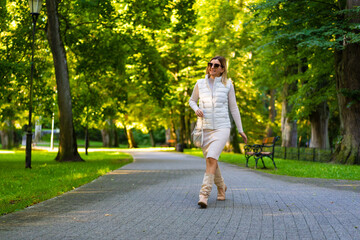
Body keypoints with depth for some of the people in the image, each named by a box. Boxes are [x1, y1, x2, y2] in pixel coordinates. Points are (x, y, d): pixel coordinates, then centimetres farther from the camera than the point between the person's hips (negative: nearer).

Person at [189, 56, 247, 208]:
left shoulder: (227, 85, 3)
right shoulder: (200, 84, 7)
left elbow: (233, 108, 9)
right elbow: (192, 100, 22)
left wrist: (240, 130, 11)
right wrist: (196, 109, -1)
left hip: (222, 128, -3)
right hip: (204, 127, 3)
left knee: (211, 158, -22)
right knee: (210, 161, 11)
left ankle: (204, 195, -25)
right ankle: (221, 187, 37)